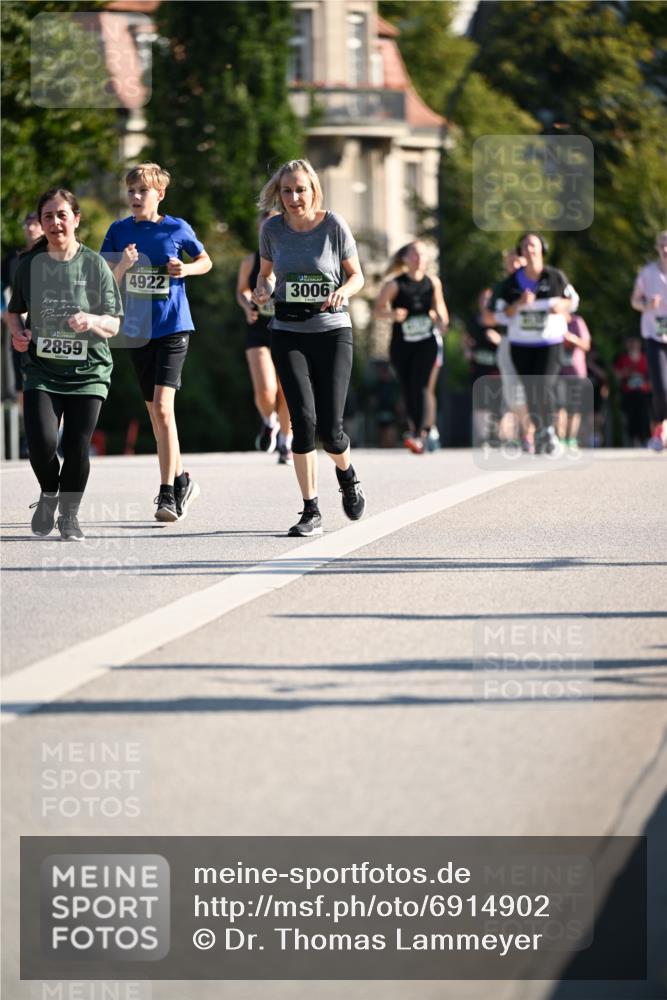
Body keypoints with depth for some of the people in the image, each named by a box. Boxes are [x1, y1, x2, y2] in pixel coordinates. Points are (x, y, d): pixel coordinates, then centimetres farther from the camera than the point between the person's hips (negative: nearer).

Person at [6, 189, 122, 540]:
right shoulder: (30, 264, 3)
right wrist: (17, 332, -4)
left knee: (77, 449, -4)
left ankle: (69, 514, 22)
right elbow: (13, 310, 17)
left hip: (87, 370, 0)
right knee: (41, 443, -16)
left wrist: (92, 321, -21)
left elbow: (113, 325, 1)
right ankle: (48, 495, 17)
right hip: (41, 370, 0)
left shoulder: (94, 264, -1)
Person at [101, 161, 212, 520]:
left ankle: (167, 493, -18)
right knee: (154, 411, 13)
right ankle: (181, 480, 29)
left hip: (172, 327, -4)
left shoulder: (177, 229, -4)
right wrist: (124, 265, -17)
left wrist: (186, 269, -9)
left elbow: (206, 261, 12)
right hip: (137, 330, 4)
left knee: (163, 407, -17)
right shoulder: (119, 231, 3)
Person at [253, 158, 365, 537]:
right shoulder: (272, 228, 1)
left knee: (330, 429, -5)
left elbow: (357, 275, 5)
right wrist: (263, 288, -5)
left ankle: (347, 474, 31)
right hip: (289, 332, 1)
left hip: (332, 331, -1)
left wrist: (344, 290, -17)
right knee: (304, 418, -14)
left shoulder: (334, 225, -5)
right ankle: (311, 510, -4)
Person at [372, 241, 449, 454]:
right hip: (401, 346, 0)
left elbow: (439, 307, 17)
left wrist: (441, 321, -2)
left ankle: (420, 435, -24)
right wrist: (392, 314, -23)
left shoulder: (433, 283, 2)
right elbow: (377, 310, -3)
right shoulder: (395, 284, -6)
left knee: (420, 386, -16)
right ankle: (415, 428, 20)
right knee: (408, 391, 4)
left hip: (426, 343, 0)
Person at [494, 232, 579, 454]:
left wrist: (562, 305, -13)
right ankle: (539, 429, 20)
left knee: (545, 386, -16)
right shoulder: (512, 282, 2)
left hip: (550, 341, -3)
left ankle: (549, 429, -2)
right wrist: (519, 304, -16)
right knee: (530, 389, 5)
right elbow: (502, 312, 3)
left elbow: (573, 300, 9)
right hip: (521, 342, 3)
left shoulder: (555, 277, -2)